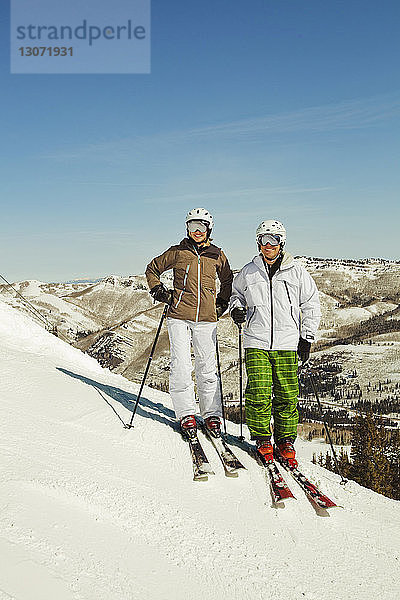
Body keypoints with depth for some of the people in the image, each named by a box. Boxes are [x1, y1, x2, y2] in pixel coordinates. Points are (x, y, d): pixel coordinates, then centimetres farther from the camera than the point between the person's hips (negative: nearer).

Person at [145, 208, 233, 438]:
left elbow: (228, 281, 24)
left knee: (207, 367, 2)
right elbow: (153, 269, 18)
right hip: (179, 316, -1)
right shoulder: (177, 252, 6)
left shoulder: (217, 255, 9)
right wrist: (159, 291, 6)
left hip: (206, 318, 1)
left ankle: (212, 415, 13)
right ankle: (186, 414, 6)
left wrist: (221, 304, 14)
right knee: (181, 366, -4)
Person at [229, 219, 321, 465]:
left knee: (287, 395, 2)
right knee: (259, 394, -4)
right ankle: (262, 439, 13)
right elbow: (237, 294, 24)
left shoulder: (297, 272, 4)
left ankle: (286, 440, 17)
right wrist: (237, 309, 1)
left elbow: (311, 305, 9)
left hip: (287, 343, 0)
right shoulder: (248, 272, 7)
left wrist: (307, 338, 4)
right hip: (256, 342, 0)